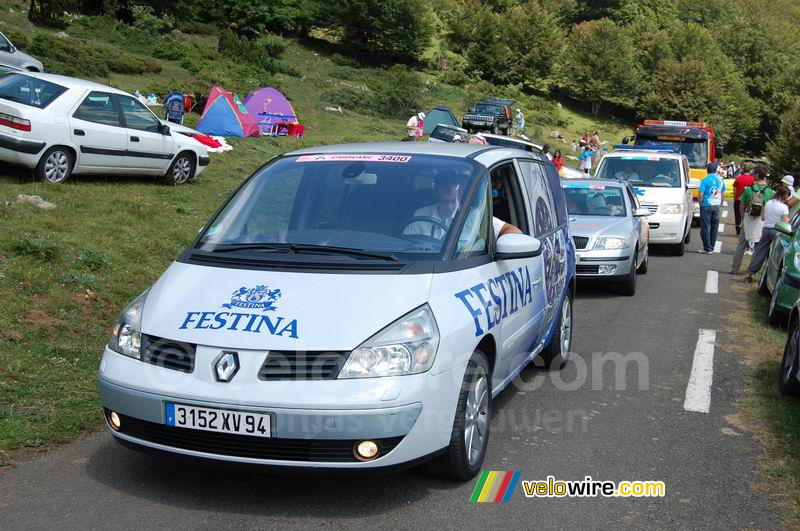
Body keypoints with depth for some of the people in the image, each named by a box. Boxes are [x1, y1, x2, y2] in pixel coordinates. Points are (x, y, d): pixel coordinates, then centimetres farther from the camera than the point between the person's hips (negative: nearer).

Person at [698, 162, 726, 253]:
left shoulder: (705, 180, -11)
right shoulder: (721, 180, 5)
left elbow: (701, 194, -14)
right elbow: (722, 193, 14)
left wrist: (700, 203, 1)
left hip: (706, 205, -5)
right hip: (717, 205, 5)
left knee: (705, 227, -1)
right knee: (714, 227, 11)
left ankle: (707, 248, -3)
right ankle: (712, 246, 16)